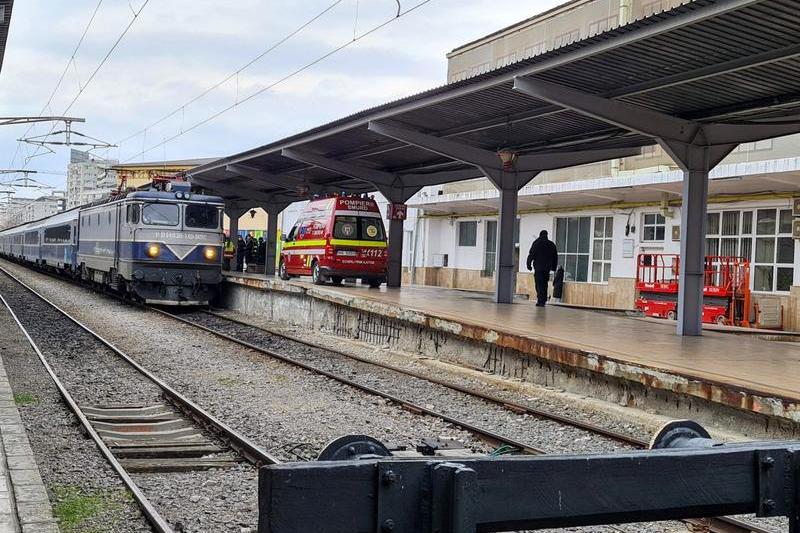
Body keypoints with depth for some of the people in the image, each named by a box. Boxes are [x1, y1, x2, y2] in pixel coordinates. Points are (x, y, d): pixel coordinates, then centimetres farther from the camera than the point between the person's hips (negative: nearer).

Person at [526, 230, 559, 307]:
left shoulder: (536, 243, -3)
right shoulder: (552, 245, 12)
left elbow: (531, 255, -5)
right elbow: (555, 257, 16)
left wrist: (529, 265, 2)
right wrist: (553, 267, 22)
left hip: (538, 268, -4)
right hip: (547, 268, 4)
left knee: (539, 285, -5)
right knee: (544, 285, 11)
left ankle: (540, 301, -13)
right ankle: (543, 301, 9)